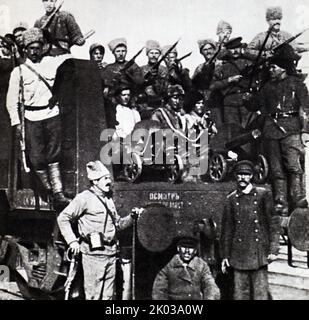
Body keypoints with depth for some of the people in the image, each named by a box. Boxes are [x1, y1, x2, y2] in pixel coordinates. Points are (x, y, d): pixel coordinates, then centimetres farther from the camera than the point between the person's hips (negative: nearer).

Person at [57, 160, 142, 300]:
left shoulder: (109, 199, 16)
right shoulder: (85, 198, -7)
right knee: (93, 294, -2)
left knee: (108, 294, 13)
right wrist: (72, 241, -11)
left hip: (110, 252, 7)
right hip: (93, 253, -7)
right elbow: (62, 218, -6)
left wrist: (132, 216, 7)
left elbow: (117, 224, 22)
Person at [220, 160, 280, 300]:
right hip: (239, 254, 2)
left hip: (259, 253, -1)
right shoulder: (231, 199, 7)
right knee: (240, 292, 4)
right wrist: (225, 255, 8)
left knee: (260, 292, 1)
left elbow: (273, 223, 2)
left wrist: (273, 249, -6)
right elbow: (227, 228, 10)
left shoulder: (264, 194, 3)